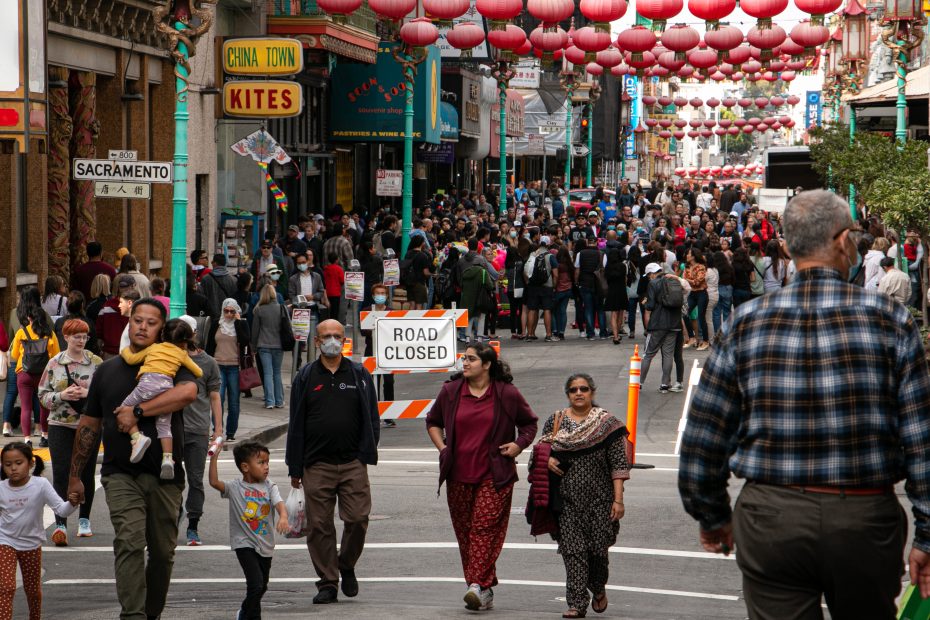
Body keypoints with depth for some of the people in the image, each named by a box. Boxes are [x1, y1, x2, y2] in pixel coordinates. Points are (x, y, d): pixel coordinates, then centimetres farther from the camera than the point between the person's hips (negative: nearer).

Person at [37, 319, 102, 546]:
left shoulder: (96, 363, 2)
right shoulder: (54, 364, 3)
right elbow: (43, 395, 4)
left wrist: (87, 393, -17)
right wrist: (62, 395, -14)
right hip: (60, 427, -1)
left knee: (87, 473, 9)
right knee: (61, 475, -9)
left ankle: (84, 520, 23)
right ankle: (60, 524, -12)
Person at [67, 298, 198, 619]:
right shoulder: (108, 370, 13)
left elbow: (188, 392, -20)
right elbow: (89, 424, 18)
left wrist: (137, 412, -21)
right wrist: (75, 475, 17)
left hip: (165, 474, 0)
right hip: (121, 474, 0)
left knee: (162, 551, 7)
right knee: (129, 542, -18)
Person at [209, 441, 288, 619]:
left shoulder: (269, 487, 1)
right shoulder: (235, 488, -6)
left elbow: (279, 503, -14)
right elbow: (214, 482, -20)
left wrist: (283, 517, -36)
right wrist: (214, 458, -27)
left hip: (265, 544, 4)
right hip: (245, 544, -4)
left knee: (262, 586, 17)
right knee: (256, 584, -16)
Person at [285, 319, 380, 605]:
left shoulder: (359, 375, 9)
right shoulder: (306, 377, 8)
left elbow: (371, 419, 9)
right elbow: (296, 424, 8)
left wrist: (367, 453, -3)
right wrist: (295, 468, 4)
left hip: (353, 463, 0)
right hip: (316, 465, 0)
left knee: (358, 519, -7)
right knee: (319, 525, -1)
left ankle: (346, 566, 18)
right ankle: (327, 582, 8)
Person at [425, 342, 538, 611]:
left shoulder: (507, 394, 0)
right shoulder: (450, 391, 6)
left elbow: (529, 423, 14)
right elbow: (433, 422, 21)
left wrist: (519, 444, -2)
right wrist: (442, 448, 8)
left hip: (494, 476, -4)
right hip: (459, 474, 4)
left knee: (486, 527, -14)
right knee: (464, 531, 5)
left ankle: (479, 585, -20)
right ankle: (485, 590, 13)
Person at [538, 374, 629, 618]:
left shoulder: (607, 423, 0)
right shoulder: (555, 421, 8)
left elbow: (618, 465, -2)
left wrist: (618, 500, -9)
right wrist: (546, 459, -6)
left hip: (599, 498, -2)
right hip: (567, 499, 2)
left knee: (598, 548, 0)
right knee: (572, 550, -5)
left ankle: (598, 588, 31)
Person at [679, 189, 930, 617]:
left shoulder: (747, 323, -1)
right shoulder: (890, 321, -5)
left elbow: (703, 438, 3)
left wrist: (713, 517, 18)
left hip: (771, 517, 1)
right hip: (865, 518, -1)